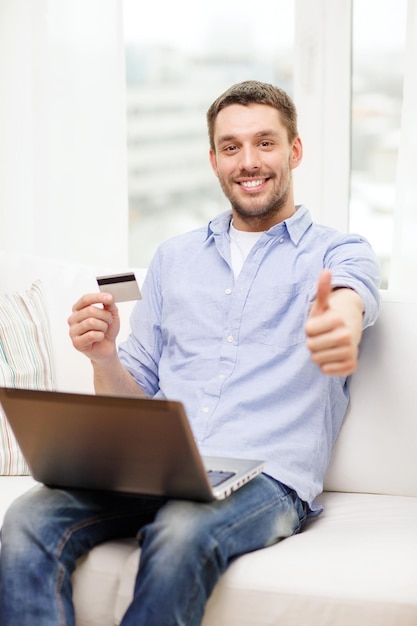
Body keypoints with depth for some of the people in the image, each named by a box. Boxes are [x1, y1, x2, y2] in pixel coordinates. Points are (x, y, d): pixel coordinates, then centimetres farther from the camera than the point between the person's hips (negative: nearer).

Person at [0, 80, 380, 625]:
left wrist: (341, 320, -45)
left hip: (265, 477, -4)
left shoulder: (339, 252, 10)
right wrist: (104, 357, -3)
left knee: (182, 533, -37)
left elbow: (349, 294, -18)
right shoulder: (174, 258, 23)